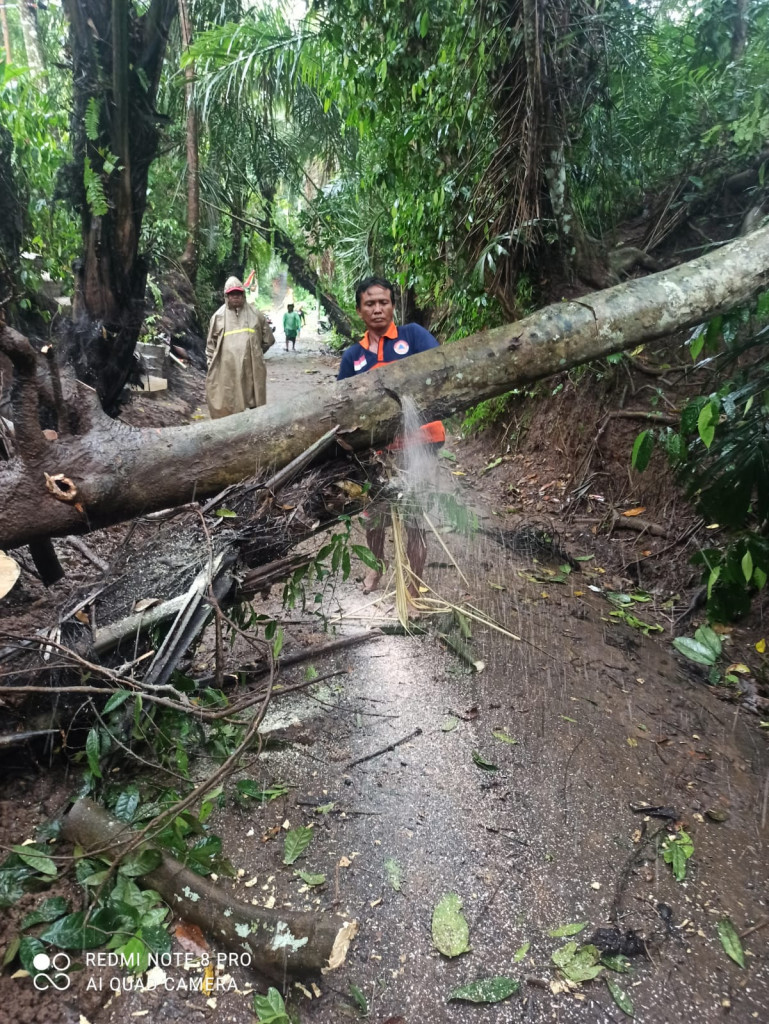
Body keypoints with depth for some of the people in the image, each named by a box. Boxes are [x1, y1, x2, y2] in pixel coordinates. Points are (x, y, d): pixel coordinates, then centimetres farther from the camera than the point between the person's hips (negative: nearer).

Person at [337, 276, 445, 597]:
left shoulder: (413, 335, 0)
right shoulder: (353, 356, 8)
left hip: (419, 440, -3)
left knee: (414, 518, 2)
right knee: (374, 514, 15)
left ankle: (413, 591, 16)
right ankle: (376, 565, 45)